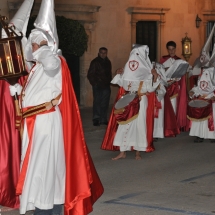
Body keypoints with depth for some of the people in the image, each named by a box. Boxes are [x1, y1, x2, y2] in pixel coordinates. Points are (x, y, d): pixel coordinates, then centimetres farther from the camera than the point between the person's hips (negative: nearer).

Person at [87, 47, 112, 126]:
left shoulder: (108, 62, 15)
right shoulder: (95, 62, -2)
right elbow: (90, 75, -2)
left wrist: (108, 82, 13)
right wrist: (94, 83, -6)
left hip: (106, 86, 5)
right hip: (97, 86, -5)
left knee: (105, 103, 4)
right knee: (97, 102, -9)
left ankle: (103, 119, 10)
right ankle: (96, 119, -6)